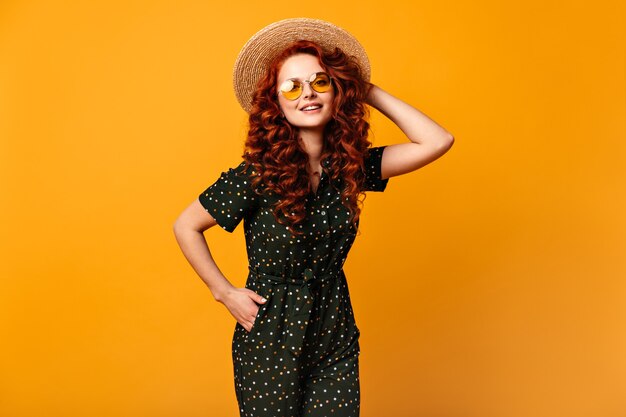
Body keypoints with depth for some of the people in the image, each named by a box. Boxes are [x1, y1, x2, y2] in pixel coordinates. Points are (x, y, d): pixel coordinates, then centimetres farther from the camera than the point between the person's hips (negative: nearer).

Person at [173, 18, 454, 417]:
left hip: (336, 339, 3)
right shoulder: (256, 175, -16)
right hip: (270, 343, -3)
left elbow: (437, 141, -11)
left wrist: (370, 91, -7)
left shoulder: (352, 166, -4)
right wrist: (225, 292, -7)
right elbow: (186, 227, -5)